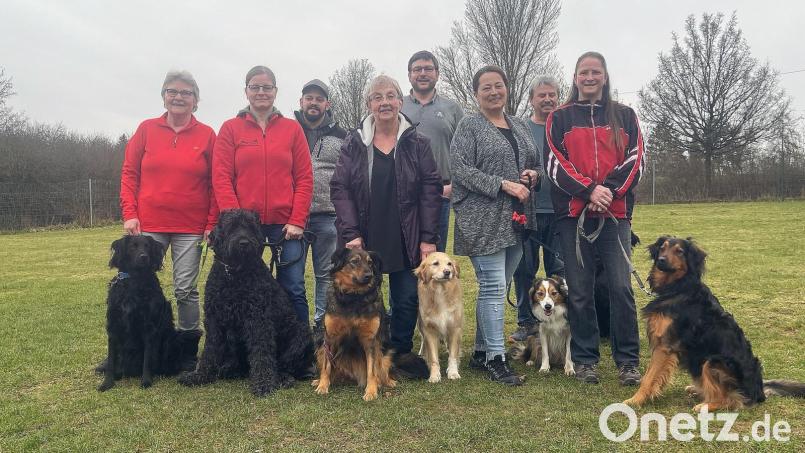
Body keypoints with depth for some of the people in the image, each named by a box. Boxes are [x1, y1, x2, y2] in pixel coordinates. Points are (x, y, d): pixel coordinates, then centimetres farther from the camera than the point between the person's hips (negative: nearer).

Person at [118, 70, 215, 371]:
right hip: (148, 225, 2)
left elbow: (215, 184, 2)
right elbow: (129, 174, 7)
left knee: (186, 290, 4)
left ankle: (188, 351, 16)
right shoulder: (146, 129, 6)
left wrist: (212, 223, -3)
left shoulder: (206, 135, 2)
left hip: (190, 227, -1)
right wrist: (129, 214, -2)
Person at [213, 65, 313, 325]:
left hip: (286, 225, 0)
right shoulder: (230, 128, 7)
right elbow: (221, 178, 1)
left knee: (294, 291, 1)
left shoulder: (292, 128, 9)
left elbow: (305, 179, 4)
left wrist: (297, 221, -4)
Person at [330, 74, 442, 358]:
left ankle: (401, 354, 26)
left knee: (407, 300, 7)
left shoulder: (417, 144, 3)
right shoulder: (354, 143, 3)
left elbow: (431, 190, 0)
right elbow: (340, 189, -1)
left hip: (405, 240, 0)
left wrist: (428, 238, -6)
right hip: (364, 240, 0)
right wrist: (350, 234, -10)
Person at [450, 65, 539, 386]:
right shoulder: (469, 126, -2)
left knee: (495, 288, 11)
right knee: (493, 287, -8)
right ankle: (495, 358, 2)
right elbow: (461, 169, -12)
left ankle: (481, 351, 23)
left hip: (516, 219, 7)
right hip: (484, 219, -6)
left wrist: (533, 174, 2)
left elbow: (532, 164, 26)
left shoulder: (520, 127, 18)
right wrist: (503, 185, -18)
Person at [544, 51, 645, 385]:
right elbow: (554, 164, -1)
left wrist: (609, 191, -11)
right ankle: (584, 359, 16)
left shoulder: (624, 116, 12)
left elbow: (635, 160, 5)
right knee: (579, 291, 3)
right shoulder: (560, 118, 9)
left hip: (615, 214, 1)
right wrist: (589, 190, -13)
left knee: (621, 287, -4)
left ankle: (628, 361, 8)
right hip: (573, 214, 0)